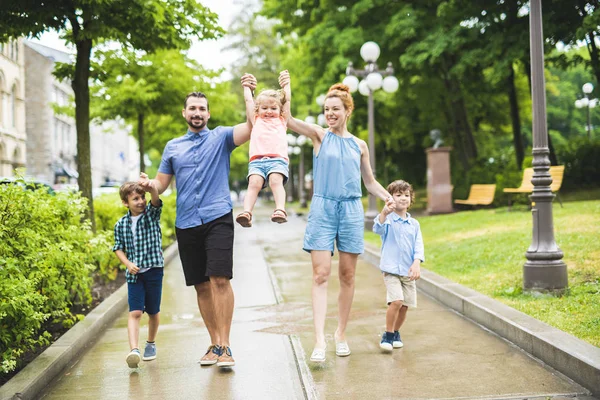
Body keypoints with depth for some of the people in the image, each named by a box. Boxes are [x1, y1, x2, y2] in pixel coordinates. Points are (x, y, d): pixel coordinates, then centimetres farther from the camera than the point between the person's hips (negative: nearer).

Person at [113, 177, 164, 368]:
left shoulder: (152, 214, -1)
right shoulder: (121, 224, 3)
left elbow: (156, 201, -22)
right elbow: (118, 248, 9)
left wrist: (151, 188, -44)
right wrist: (128, 263, -8)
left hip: (153, 269, 0)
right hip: (134, 273, 0)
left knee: (153, 311, 11)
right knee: (135, 312, -12)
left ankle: (151, 343, 31)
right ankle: (134, 349, -20)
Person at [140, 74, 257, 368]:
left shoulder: (221, 137, 6)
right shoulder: (173, 147, 17)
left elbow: (252, 127, -9)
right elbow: (162, 184, 17)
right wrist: (149, 184, -6)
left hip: (218, 219, -4)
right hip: (186, 223, 4)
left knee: (220, 279, -15)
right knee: (201, 286, 7)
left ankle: (225, 346, -10)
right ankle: (214, 344, 18)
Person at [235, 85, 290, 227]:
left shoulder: (281, 121, 32)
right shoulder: (257, 121, 33)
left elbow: (287, 100, 34)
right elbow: (248, 100, 37)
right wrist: (247, 85, 47)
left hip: (278, 158, -1)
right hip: (257, 160, 1)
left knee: (276, 181, -27)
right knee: (254, 183, -23)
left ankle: (280, 210, -42)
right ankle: (246, 212, -37)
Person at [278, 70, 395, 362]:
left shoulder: (359, 145, 11)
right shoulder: (319, 135, 4)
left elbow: (370, 182, 19)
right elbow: (287, 119, -10)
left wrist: (392, 200, 8)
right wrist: (286, 88, -17)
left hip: (351, 210, 3)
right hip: (323, 209, -3)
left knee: (347, 275, 7)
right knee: (321, 274, -10)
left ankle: (341, 334, 20)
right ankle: (320, 340, -14)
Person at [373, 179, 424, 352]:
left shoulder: (414, 224, 9)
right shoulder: (388, 219, -4)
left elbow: (418, 246, 3)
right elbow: (378, 228, -27)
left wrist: (416, 263, -15)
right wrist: (384, 212, -46)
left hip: (408, 271, 5)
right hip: (391, 269, -5)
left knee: (405, 305, 7)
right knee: (396, 301, -20)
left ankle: (396, 333, 29)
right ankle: (387, 335, -3)